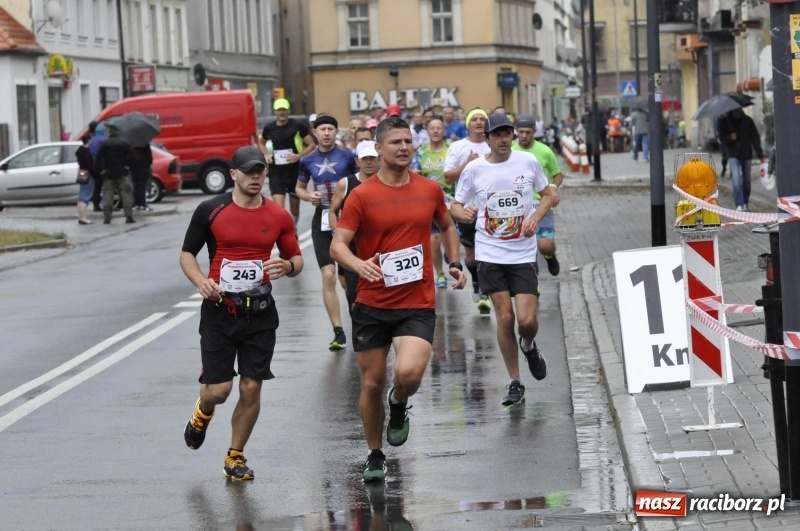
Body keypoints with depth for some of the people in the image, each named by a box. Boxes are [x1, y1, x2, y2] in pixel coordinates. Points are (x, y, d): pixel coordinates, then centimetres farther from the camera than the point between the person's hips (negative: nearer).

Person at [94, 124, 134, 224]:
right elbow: (131, 156, -8)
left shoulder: (104, 144, -3)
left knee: (108, 195, 3)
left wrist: (99, 170, -3)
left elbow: (98, 158, -8)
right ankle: (129, 216, -6)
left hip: (108, 173, 0)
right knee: (126, 194, 1)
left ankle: (107, 217, -2)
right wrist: (128, 166, 1)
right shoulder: (125, 143, -2)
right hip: (123, 173, 0)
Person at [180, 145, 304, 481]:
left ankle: (235, 457, 18)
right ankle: (202, 414, 34)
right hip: (219, 311, -2)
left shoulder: (279, 217, 3)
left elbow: (296, 259, 12)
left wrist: (287, 266, -11)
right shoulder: (210, 211, -3)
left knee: (251, 388, 0)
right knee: (218, 390, -4)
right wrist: (200, 280, -14)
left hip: (260, 314, 2)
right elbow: (187, 253, 5)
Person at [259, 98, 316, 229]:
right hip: (276, 171, 1)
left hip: (295, 169, -1)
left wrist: (299, 156, -19)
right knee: (278, 208, -14)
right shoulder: (269, 128, 3)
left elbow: (312, 145, -3)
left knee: (294, 207, 15)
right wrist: (266, 155, 5)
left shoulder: (298, 125, -6)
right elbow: (261, 142, 25)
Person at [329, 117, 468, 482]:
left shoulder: (430, 190, 5)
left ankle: (398, 405, 14)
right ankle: (375, 456, 26)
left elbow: (446, 226, 24)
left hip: (418, 304, 0)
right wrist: (359, 264, -30)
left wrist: (455, 264, 10)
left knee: (409, 373, -22)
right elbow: (338, 244, -10)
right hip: (372, 305, 0)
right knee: (372, 383, 6)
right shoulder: (362, 196, -5)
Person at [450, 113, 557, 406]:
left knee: (527, 320, -9)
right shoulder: (473, 169, -2)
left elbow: (550, 194, 11)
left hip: (523, 253, 0)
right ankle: (515, 382, 12)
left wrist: (535, 217, -6)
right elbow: (455, 205, 7)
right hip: (490, 253, 0)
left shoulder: (527, 161, 0)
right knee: (504, 317, -2)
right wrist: (463, 212, -17)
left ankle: (529, 347, 29)